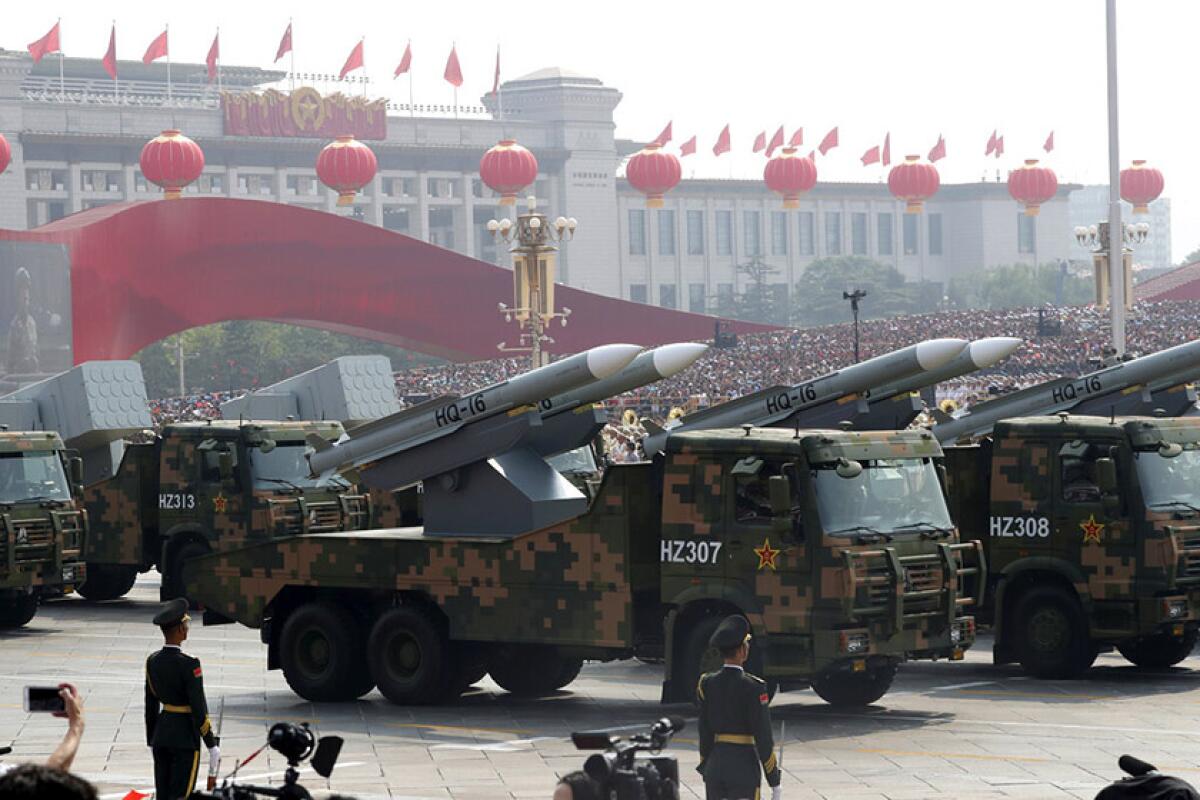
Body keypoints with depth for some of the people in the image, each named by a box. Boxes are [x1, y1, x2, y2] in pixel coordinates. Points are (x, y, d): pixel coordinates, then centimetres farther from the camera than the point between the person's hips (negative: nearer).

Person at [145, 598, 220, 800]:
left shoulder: (152, 661, 3)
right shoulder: (188, 665, -18)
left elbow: (150, 706, 10)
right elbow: (199, 708, -16)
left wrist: (151, 742, 19)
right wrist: (212, 745, -9)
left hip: (161, 732, 7)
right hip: (185, 737, -7)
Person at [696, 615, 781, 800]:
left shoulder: (706, 684, 1)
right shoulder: (752, 687, -12)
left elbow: (704, 734, 5)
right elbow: (763, 738, -12)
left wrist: (705, 768, 15)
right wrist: (774, 781, -5)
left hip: (715, 765, 5)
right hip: (744, 768, -5)